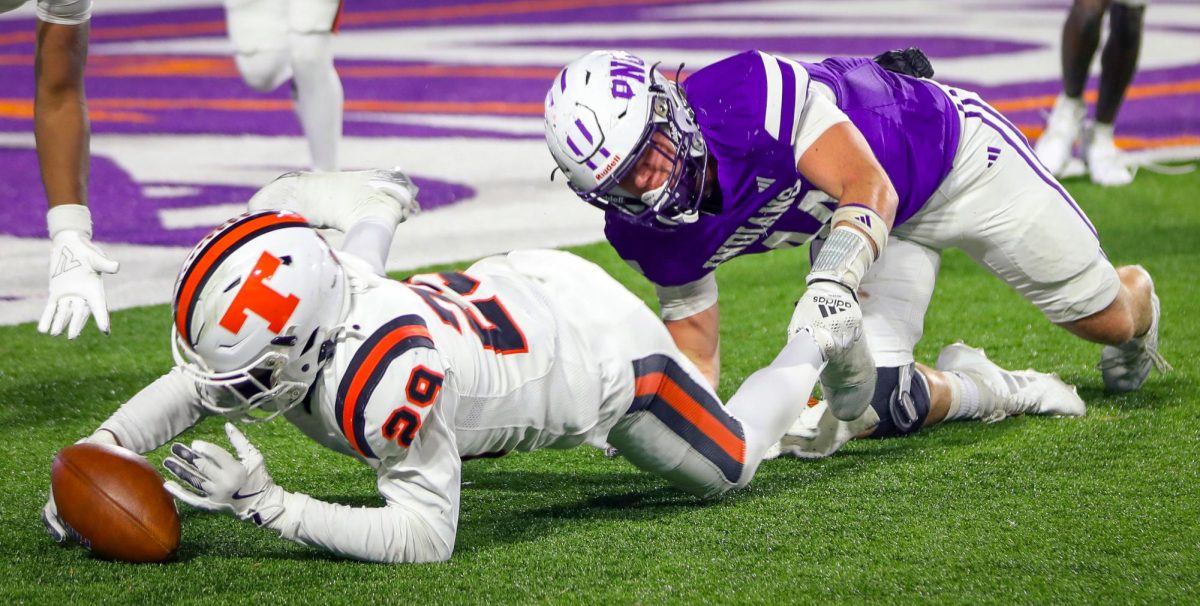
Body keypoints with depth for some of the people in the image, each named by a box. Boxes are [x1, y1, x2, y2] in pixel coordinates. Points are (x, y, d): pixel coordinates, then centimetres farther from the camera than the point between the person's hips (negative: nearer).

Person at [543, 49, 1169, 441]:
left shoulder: (748, 95, -42)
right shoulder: (650, 229, -20)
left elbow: (870, 188, -45)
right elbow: (694, 336, -7)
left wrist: (832, 282, -61)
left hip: (946, 148, -4)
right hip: (849, 225, 5)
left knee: (1104, 317, 9)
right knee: (883, 404, -15)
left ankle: (1137, 298, 47)